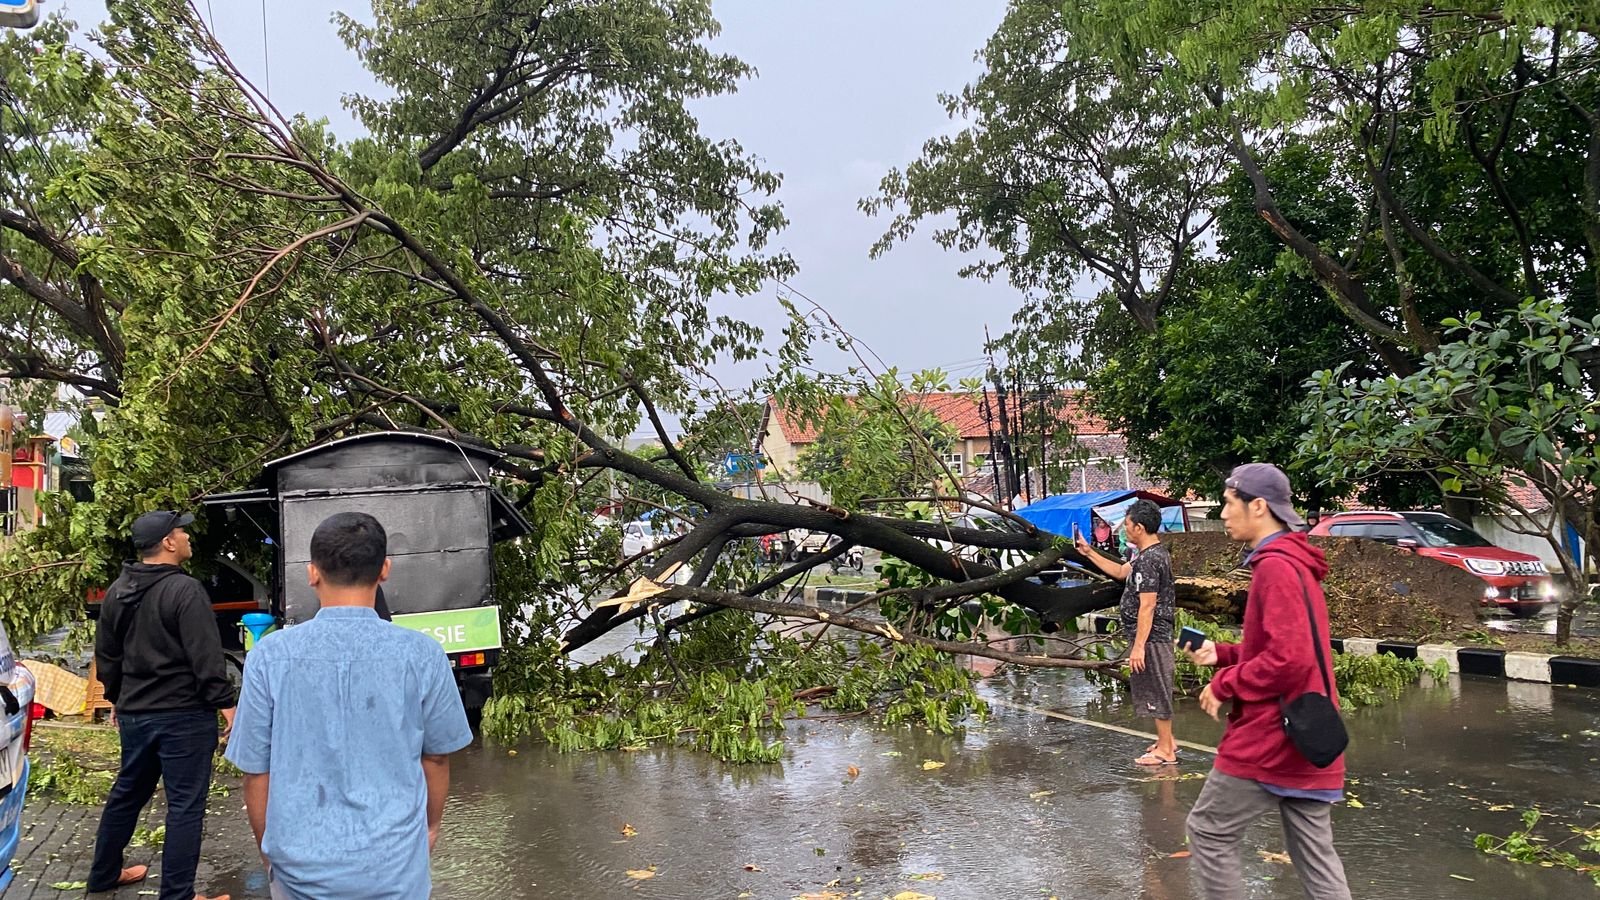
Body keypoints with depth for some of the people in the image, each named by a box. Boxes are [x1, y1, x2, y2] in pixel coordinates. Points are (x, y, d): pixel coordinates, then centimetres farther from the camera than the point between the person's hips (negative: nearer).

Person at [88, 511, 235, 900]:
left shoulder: (117, 591, 8)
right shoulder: (185, 591, -18)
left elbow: (106, 656, 17)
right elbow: (206, 658, -21)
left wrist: (119, 698, 28)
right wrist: (226, 704, -16)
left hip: (134, 713, 8)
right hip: (184, 715, -8)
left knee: (127, 792, 24)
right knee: (185, 805, -1)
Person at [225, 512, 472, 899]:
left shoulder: (270, 655, -11)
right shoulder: (421, 654, -12)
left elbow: (256, 770, -2)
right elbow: (436, 756, 1)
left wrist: (267, 846, 15)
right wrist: (431, 825, 19)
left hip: (300, 866, 1)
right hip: (394, 868, -1)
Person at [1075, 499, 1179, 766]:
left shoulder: (1148, 560, -22)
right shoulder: (1156, 552, 11)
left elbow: (1147, 606, -24)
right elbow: (1121, 572, 25)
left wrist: (1138, 646, -24)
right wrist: (1089, 552, 24)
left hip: (1150, 636, -11)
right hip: (1158, 634, 11)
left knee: (1155, 690, -1)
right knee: (1156, 691, 19)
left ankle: (1165, 751, 8)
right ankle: (1166, 740, 30)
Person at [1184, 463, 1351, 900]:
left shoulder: (1276, 567, -17)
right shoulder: (1296, 565, 15)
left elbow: (1288, 658, -25)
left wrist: (1224, 685, -13)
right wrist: (1223, 654, 10)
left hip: (1270, 737, -10)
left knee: (1208, 834, 3)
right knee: (1314, 854, 13)